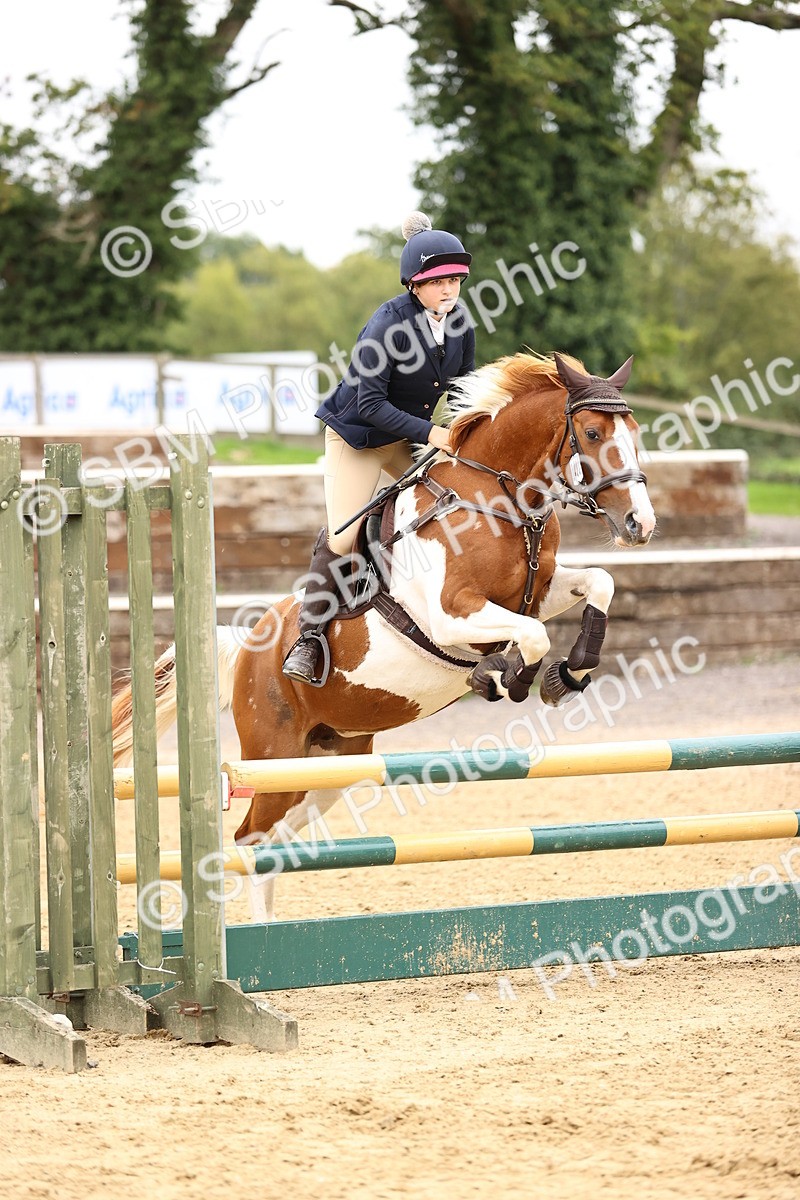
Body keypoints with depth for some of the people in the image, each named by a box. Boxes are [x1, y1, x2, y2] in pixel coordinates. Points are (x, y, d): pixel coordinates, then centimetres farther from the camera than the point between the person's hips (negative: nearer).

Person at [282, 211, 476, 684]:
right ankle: (311, 638, -1)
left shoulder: (460, 321, -8)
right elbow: (369, 403, -28)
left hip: (415, 437, 6)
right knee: (341, 538, -14)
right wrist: (429, 432, -32)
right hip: (358, 436, -6)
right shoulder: (386, 327, -28)